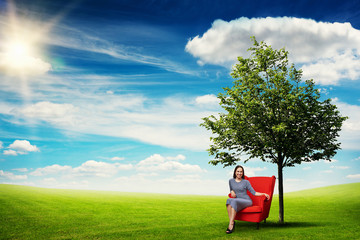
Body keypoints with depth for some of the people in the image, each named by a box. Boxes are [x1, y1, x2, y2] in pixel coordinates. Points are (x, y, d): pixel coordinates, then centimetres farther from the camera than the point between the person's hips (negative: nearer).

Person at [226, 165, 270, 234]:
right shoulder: (231, 181, 12)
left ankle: (230, 225, -39)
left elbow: (254, 193, 0)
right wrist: (232, 191, 5)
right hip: (237, 202, 3)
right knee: (229, 200, -33)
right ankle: (232, 221, -37)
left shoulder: (246, 182, 2)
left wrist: (264, 194, -14)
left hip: (247, 201, -3)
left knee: (234, 201, -36)